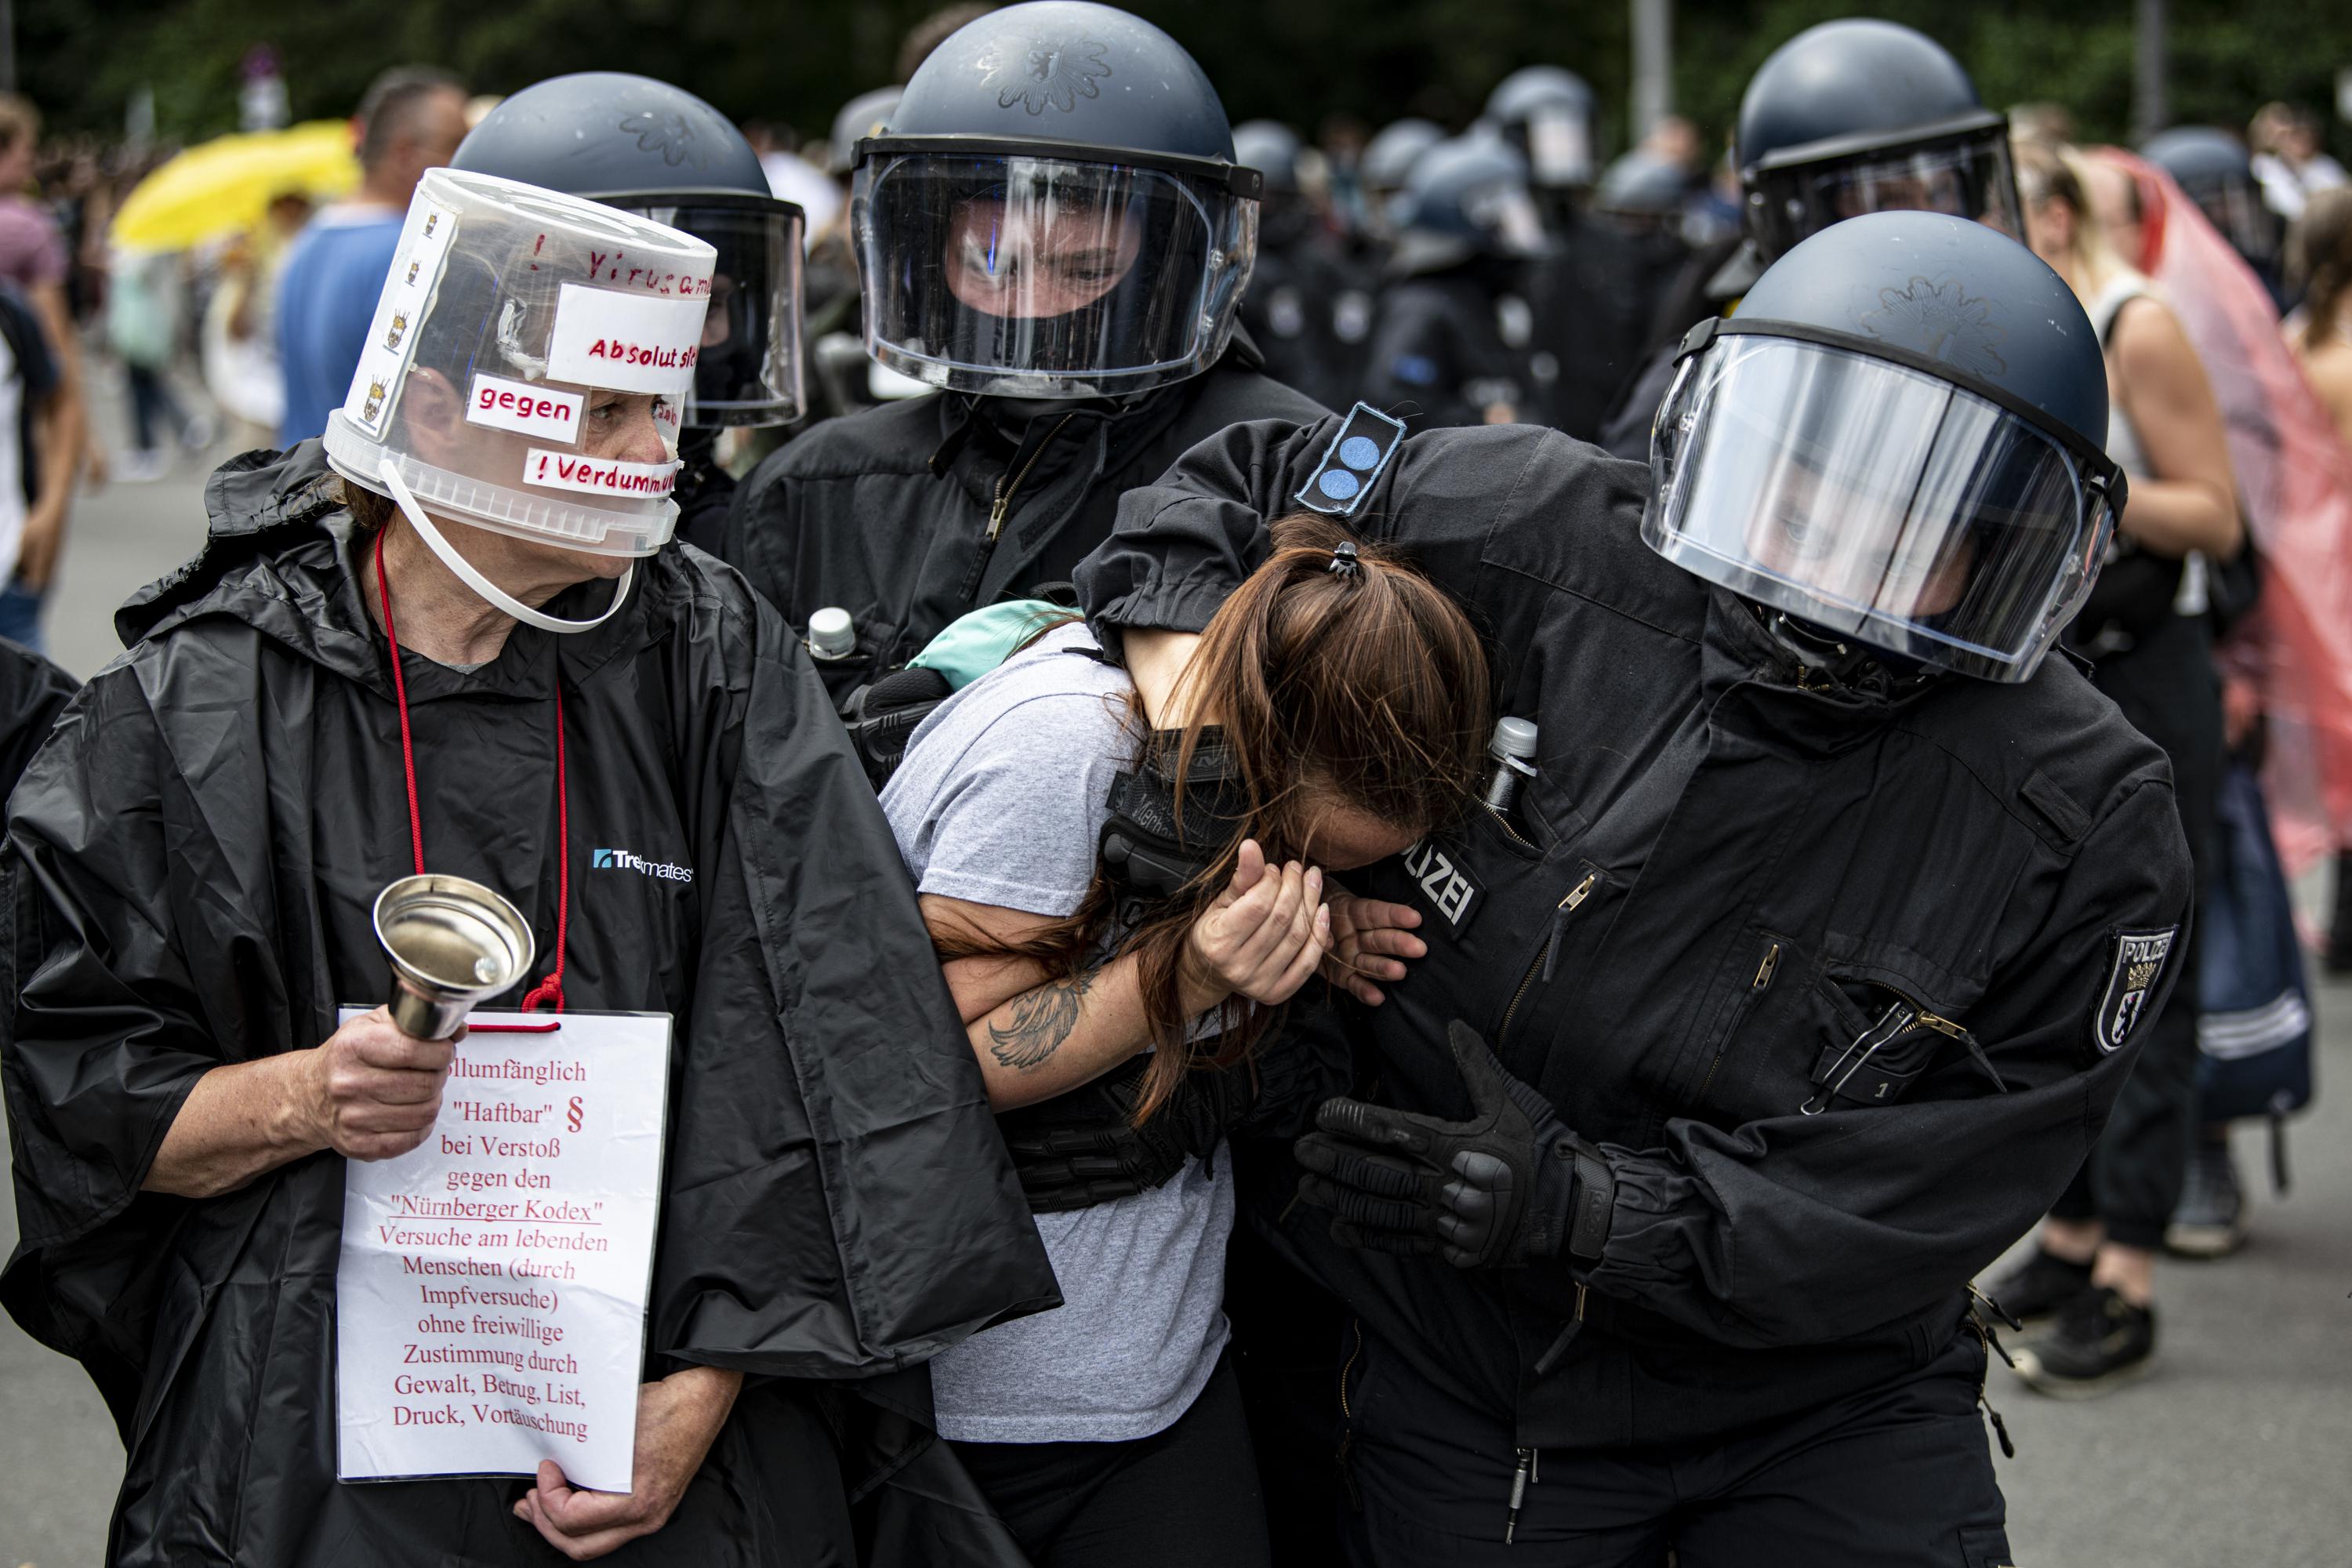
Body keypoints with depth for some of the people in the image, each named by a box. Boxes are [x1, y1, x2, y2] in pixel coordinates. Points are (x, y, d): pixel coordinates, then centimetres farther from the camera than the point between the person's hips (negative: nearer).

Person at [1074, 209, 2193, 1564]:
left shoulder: (2091, 829, -16)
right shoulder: (1541, 547, -14)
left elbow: (1928, 1199, -19)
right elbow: (1239, 488, 1)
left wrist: (1585, 1204, -29)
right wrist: (1192, 724, -18)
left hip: (1824, 1415, -1)